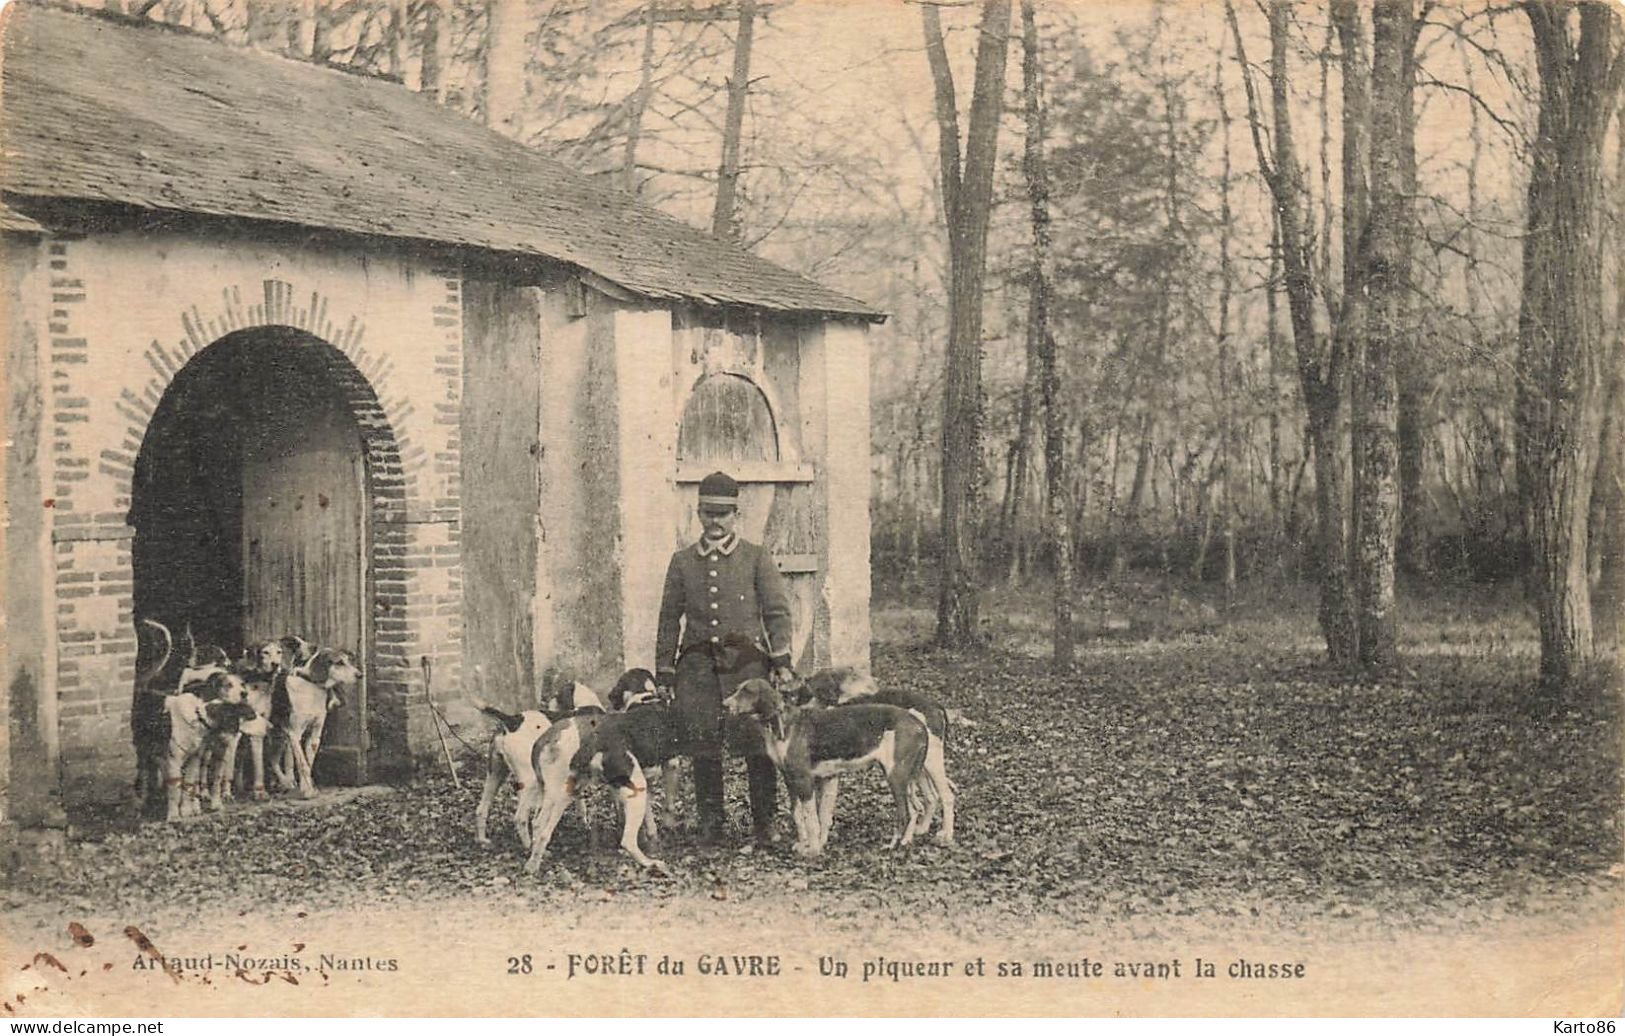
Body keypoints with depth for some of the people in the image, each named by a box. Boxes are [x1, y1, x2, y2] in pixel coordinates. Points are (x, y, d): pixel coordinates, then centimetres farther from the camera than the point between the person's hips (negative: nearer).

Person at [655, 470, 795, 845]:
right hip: (698, 663, 2)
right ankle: (710, 822, 10)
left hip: (746, 659, -2)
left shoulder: (756, 558, 7)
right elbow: (669, 618, 14)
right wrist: (663, 672, 10)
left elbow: (777, 610, 4)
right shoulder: (682, 562, 13)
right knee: (702, 746, -1)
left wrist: (782, 661, -6)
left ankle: (764, 822, 8)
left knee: (756, 741, -5)